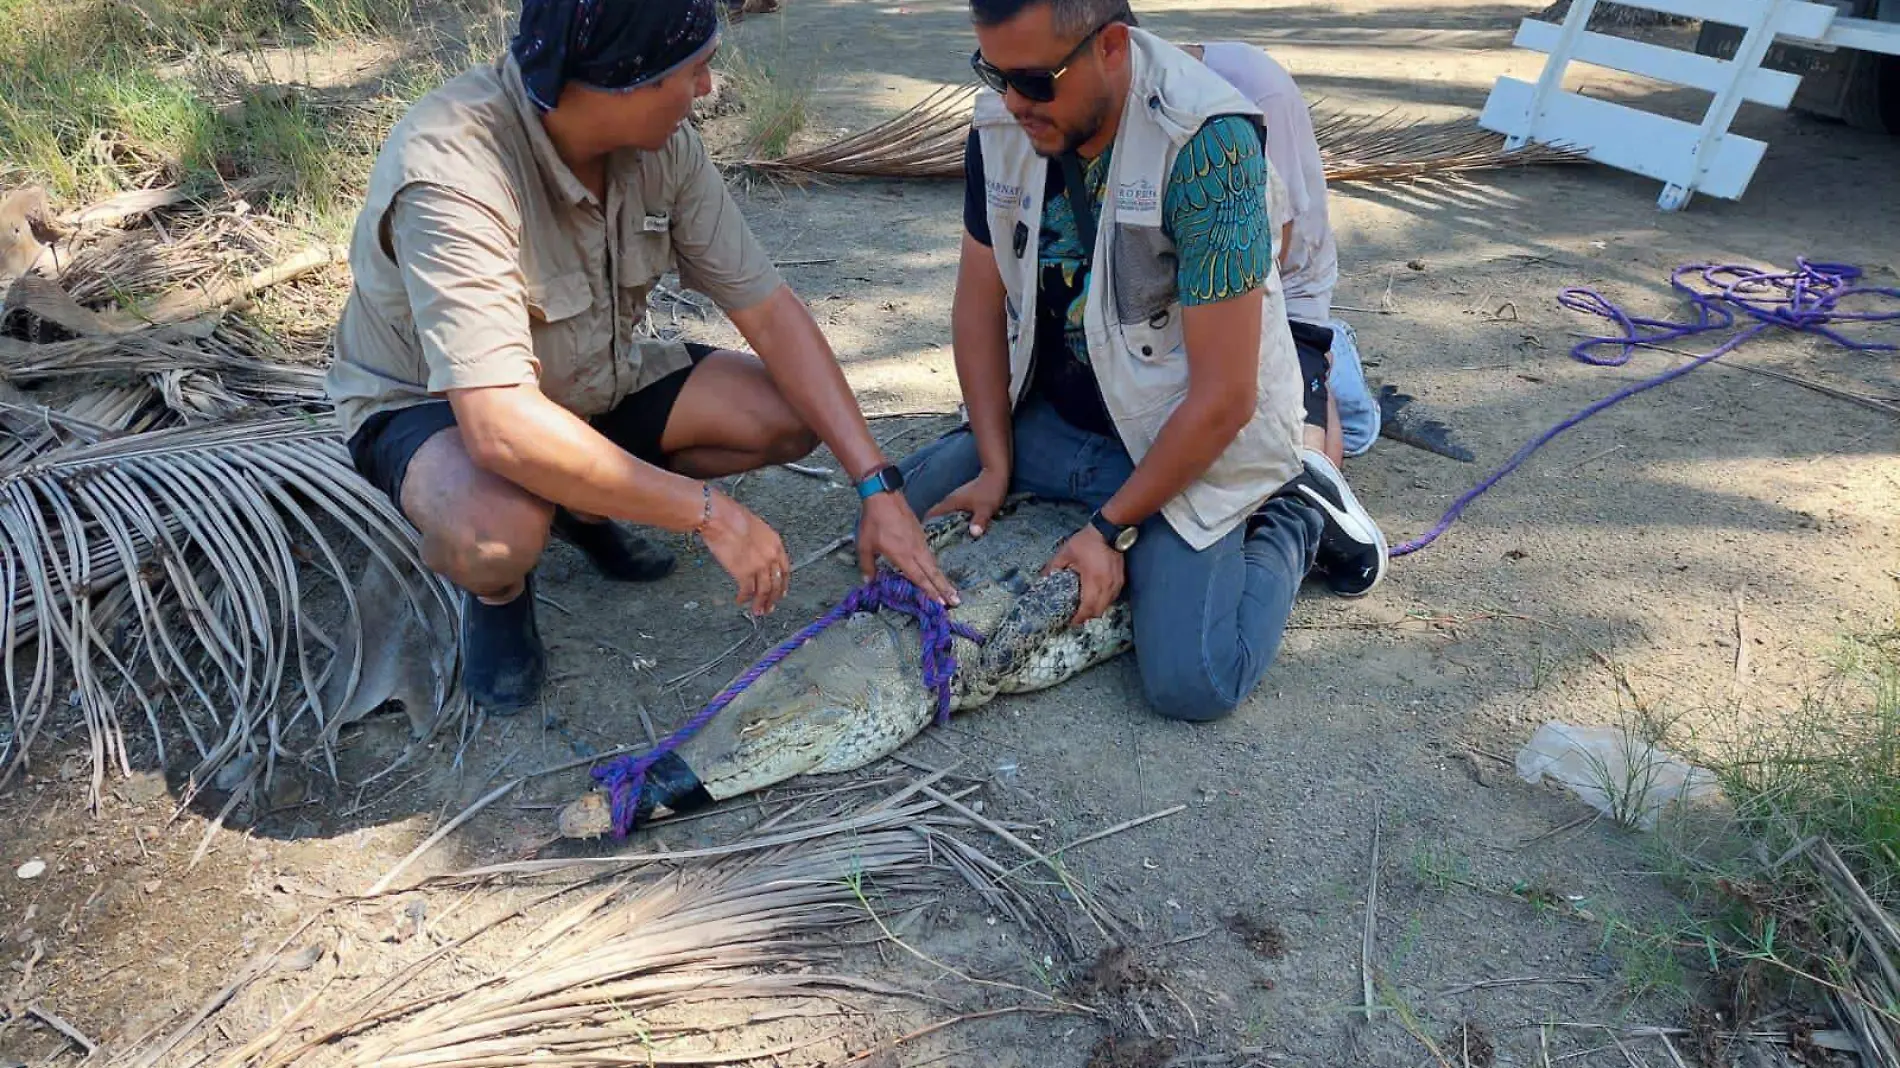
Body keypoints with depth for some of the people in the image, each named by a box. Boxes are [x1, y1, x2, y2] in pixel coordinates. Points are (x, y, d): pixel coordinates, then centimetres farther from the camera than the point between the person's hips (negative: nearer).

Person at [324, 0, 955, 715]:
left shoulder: (663, 143, -16)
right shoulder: (450, 170, -35)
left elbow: (768, 310, -14)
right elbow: (503, 429, -43)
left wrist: (878, 487, -20)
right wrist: (711, 515, -37)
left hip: (590, 379, 6)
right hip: (430, 402, -6)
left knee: (792, 417, -11)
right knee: (495, 534, -40)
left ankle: (584, 507, 11)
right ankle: (498, 592, 0)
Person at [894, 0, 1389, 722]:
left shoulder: (1205, 143, -27)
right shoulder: (1003, 122, -7)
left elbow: (1223, 399, -25)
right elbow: (980, 301, 2)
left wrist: (1112, 528, -19)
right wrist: (996, 465, -5)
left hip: (1193, 437, -6)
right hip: (1049, 416, 7)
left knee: (1191, 685, -19)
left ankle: (1295, 517, 9)